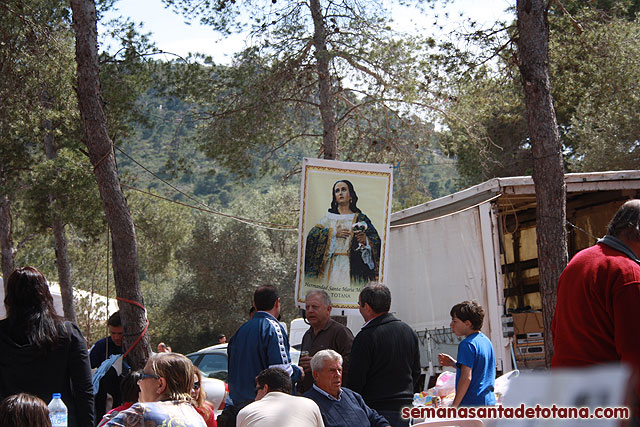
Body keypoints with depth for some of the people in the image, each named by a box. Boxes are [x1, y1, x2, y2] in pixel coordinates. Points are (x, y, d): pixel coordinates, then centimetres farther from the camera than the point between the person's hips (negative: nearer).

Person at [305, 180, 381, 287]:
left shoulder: (360, 219, 8)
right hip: (331, 267, 1)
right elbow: (312, 235, 1)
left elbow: (376, 241, 2)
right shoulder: (329, 217, 13)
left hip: (350, 267, -1)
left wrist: (365, 240, -18)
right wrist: (333, 233, -6)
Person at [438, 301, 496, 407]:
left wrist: (454, 406, -17)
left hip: (471, 403, -9)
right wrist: (453, 363, 16)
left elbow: (466, 378, -19)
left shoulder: (467, 344, -14)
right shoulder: (486, 340, 13)